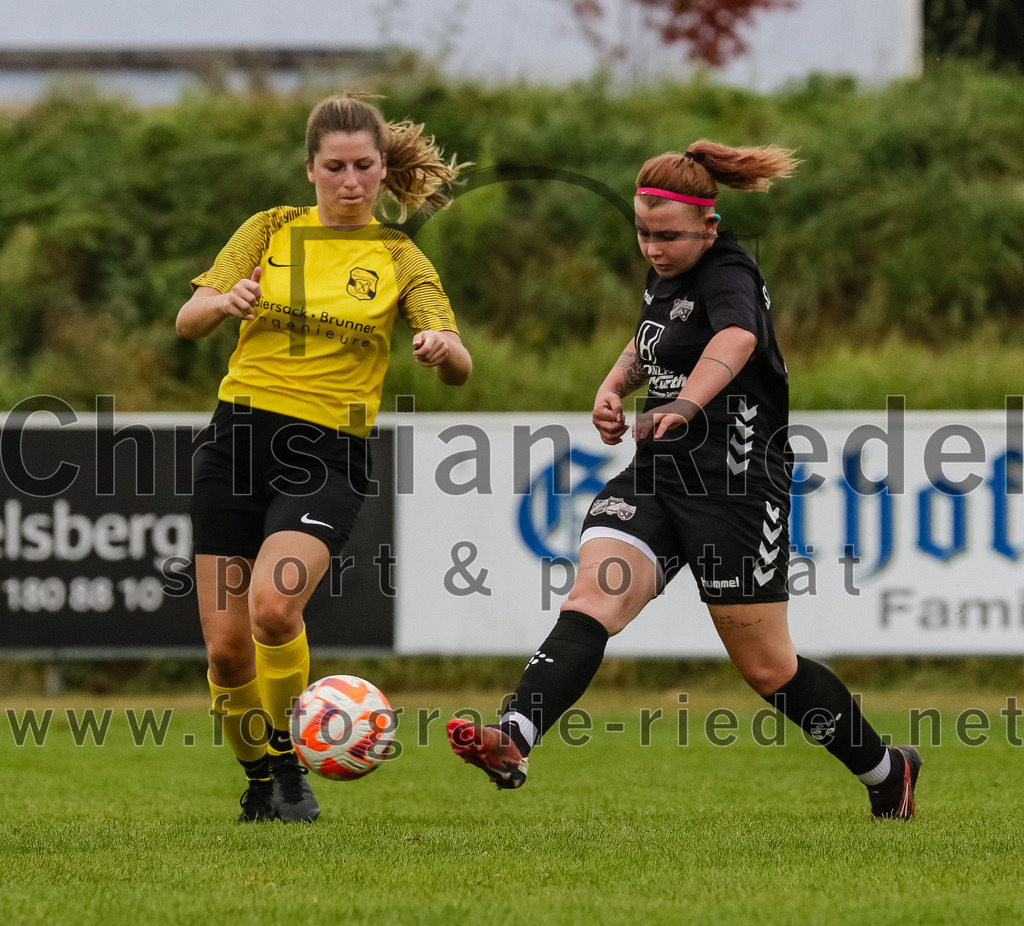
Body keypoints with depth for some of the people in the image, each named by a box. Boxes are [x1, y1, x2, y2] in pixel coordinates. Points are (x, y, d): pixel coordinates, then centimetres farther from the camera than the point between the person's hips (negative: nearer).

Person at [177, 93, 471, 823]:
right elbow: (188, 321, 0)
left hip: (329, 459, -2)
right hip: (239, 437, 2)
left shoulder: (400, 260, 7)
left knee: (273, 606, -27)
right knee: (226, 646, -1)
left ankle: (290, 762, -6)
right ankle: (260, 783, 23)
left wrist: (444, 348, -29)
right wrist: (223, 303, -23)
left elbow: (460, 369, -4)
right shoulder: (272, 231, 9)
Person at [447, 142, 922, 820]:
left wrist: (685, 405, -59)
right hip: (656, 479, 7)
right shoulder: (668, 277, 10)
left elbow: (734, 339, -39)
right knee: (592, 602, -18)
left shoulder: (730, 276, -16)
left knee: (767, 667, 4)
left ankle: (887, 769, 27)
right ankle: (513, 741, -37)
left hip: (736, 485, -7)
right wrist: (614, 385, 10)